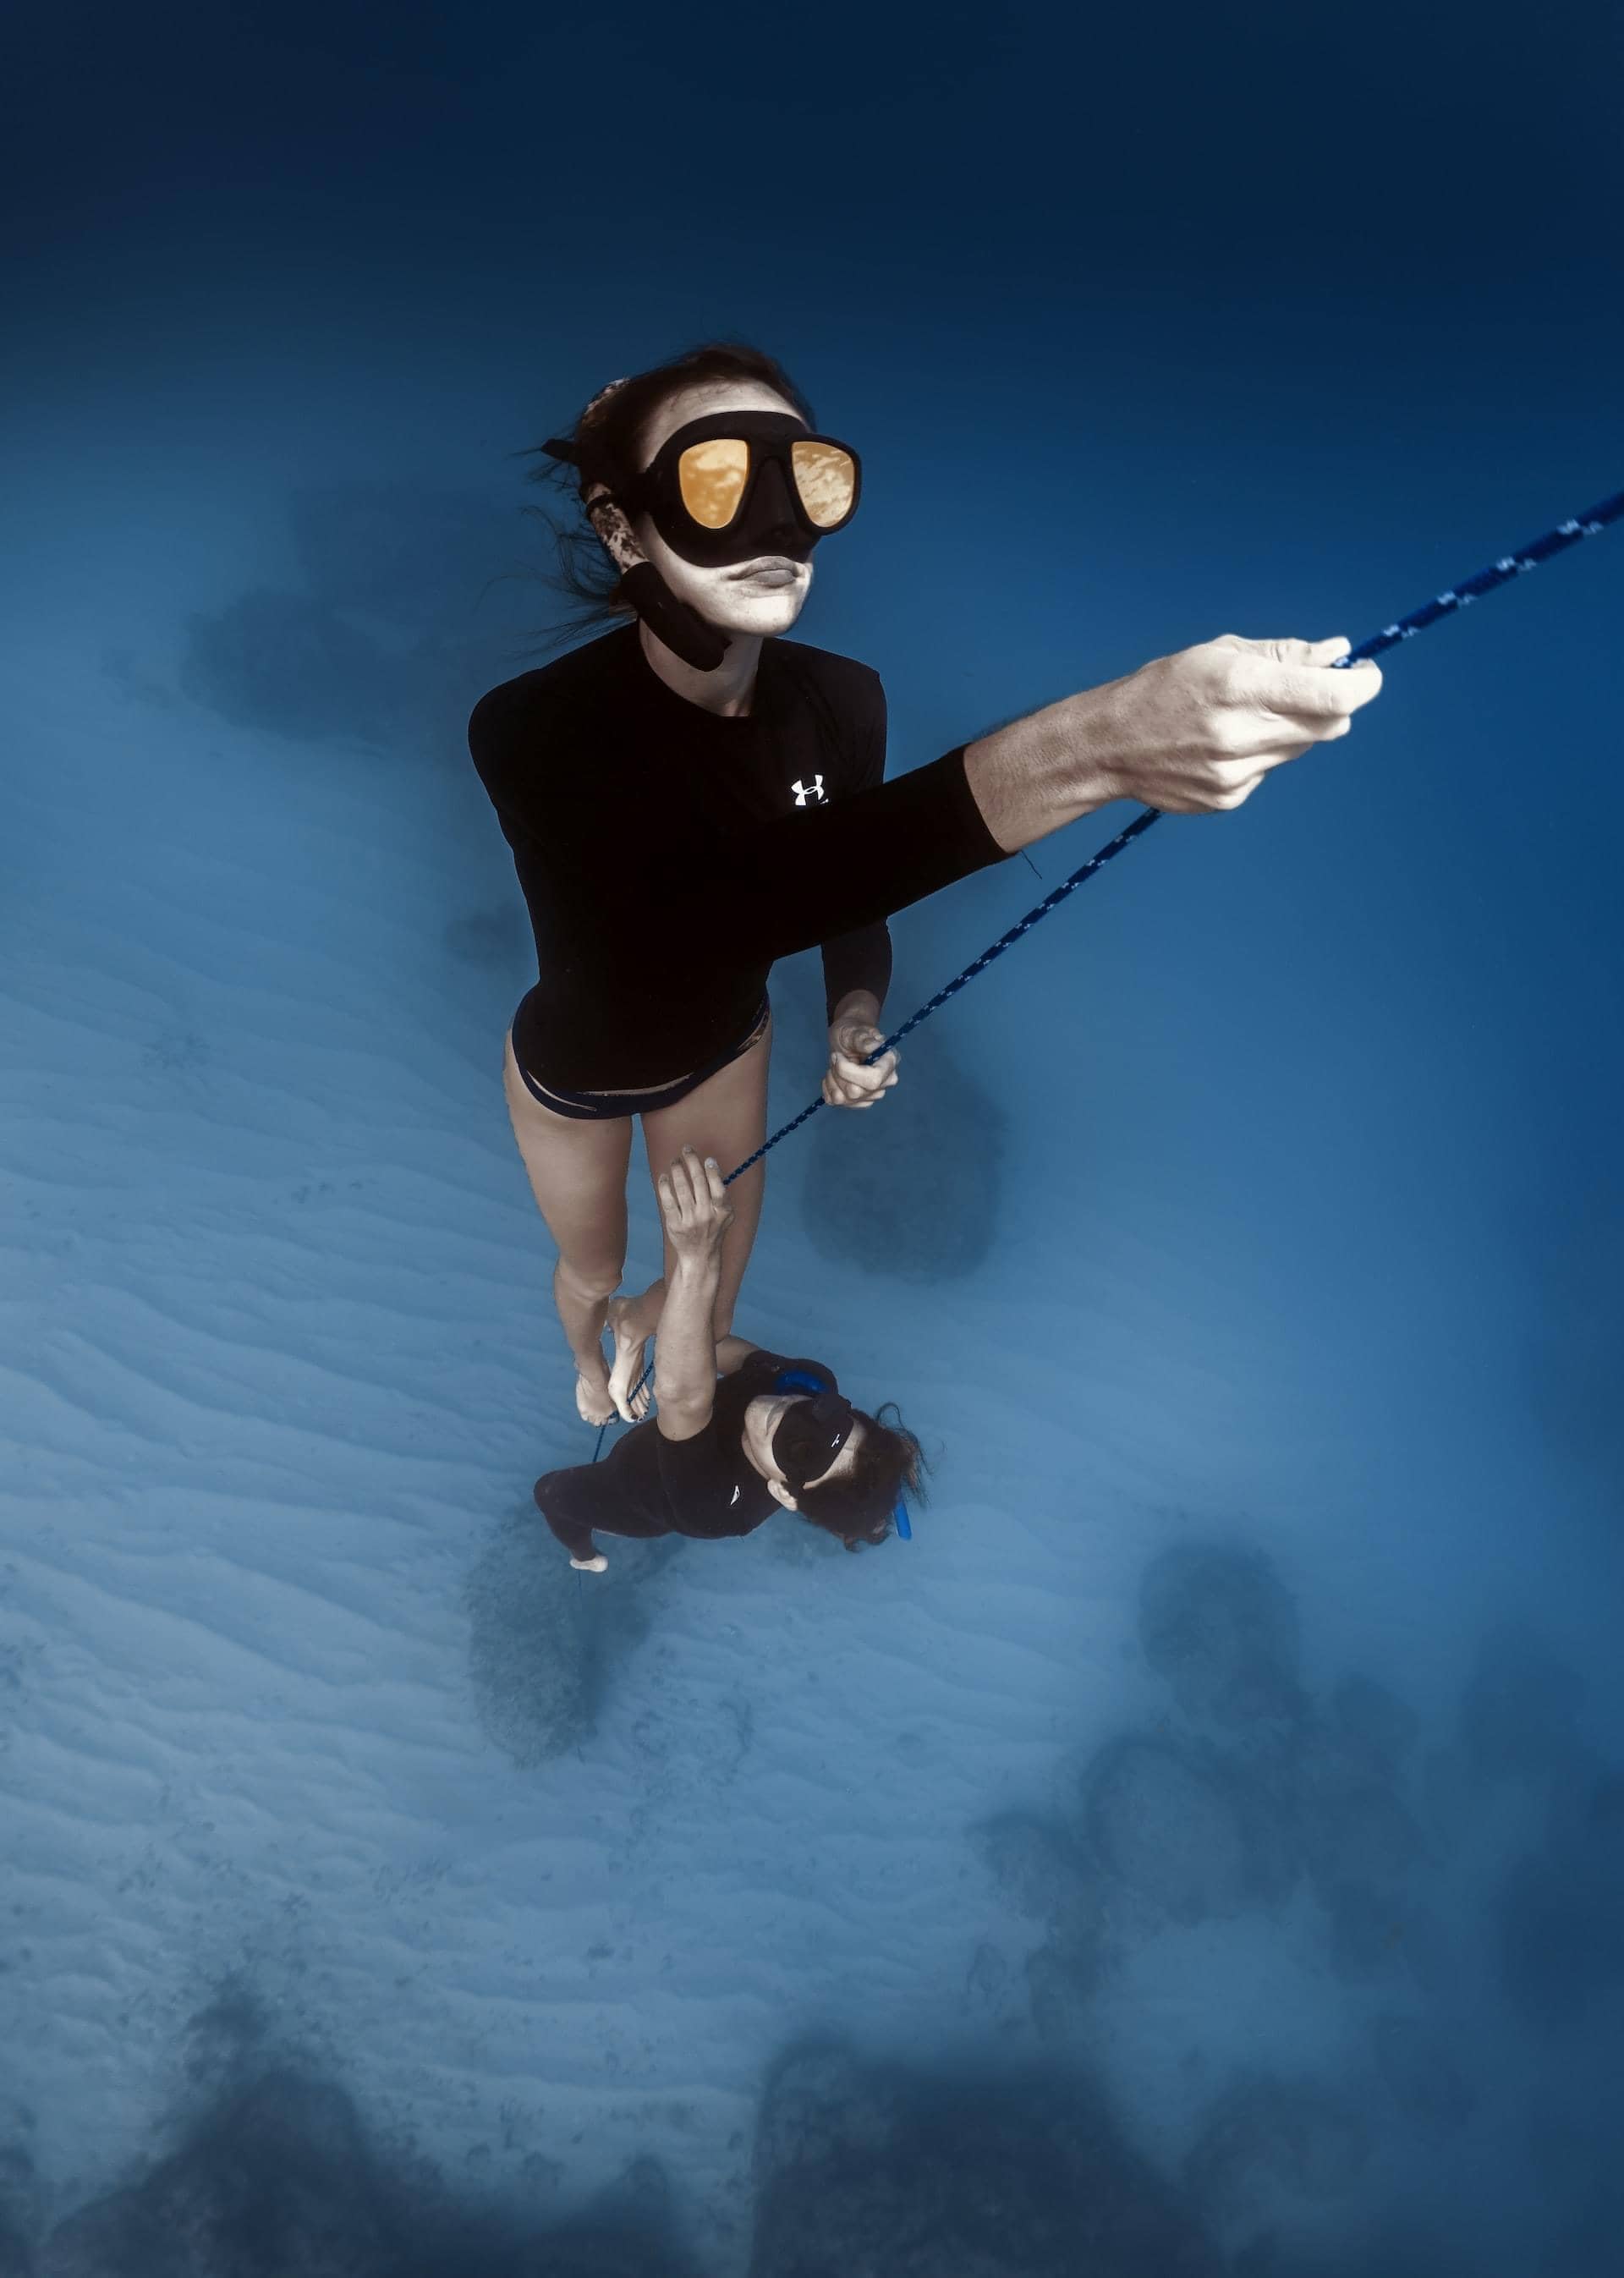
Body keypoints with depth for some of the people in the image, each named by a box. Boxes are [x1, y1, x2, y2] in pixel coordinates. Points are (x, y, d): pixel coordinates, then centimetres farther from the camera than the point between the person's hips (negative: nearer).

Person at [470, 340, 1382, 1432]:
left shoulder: (842, 701, -23)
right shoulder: (534, 727, -40)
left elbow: (856, 882, -2)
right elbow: (700, 905, -59)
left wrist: (856, 1015, -25)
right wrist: (1080, 751, -69)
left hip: (721, 1048, 3)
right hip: (576, 1070, -3)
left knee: (718, 1286, 20)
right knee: (594, 1272, 24)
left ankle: (647, 1320, 57)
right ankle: (594, 1365, 62)